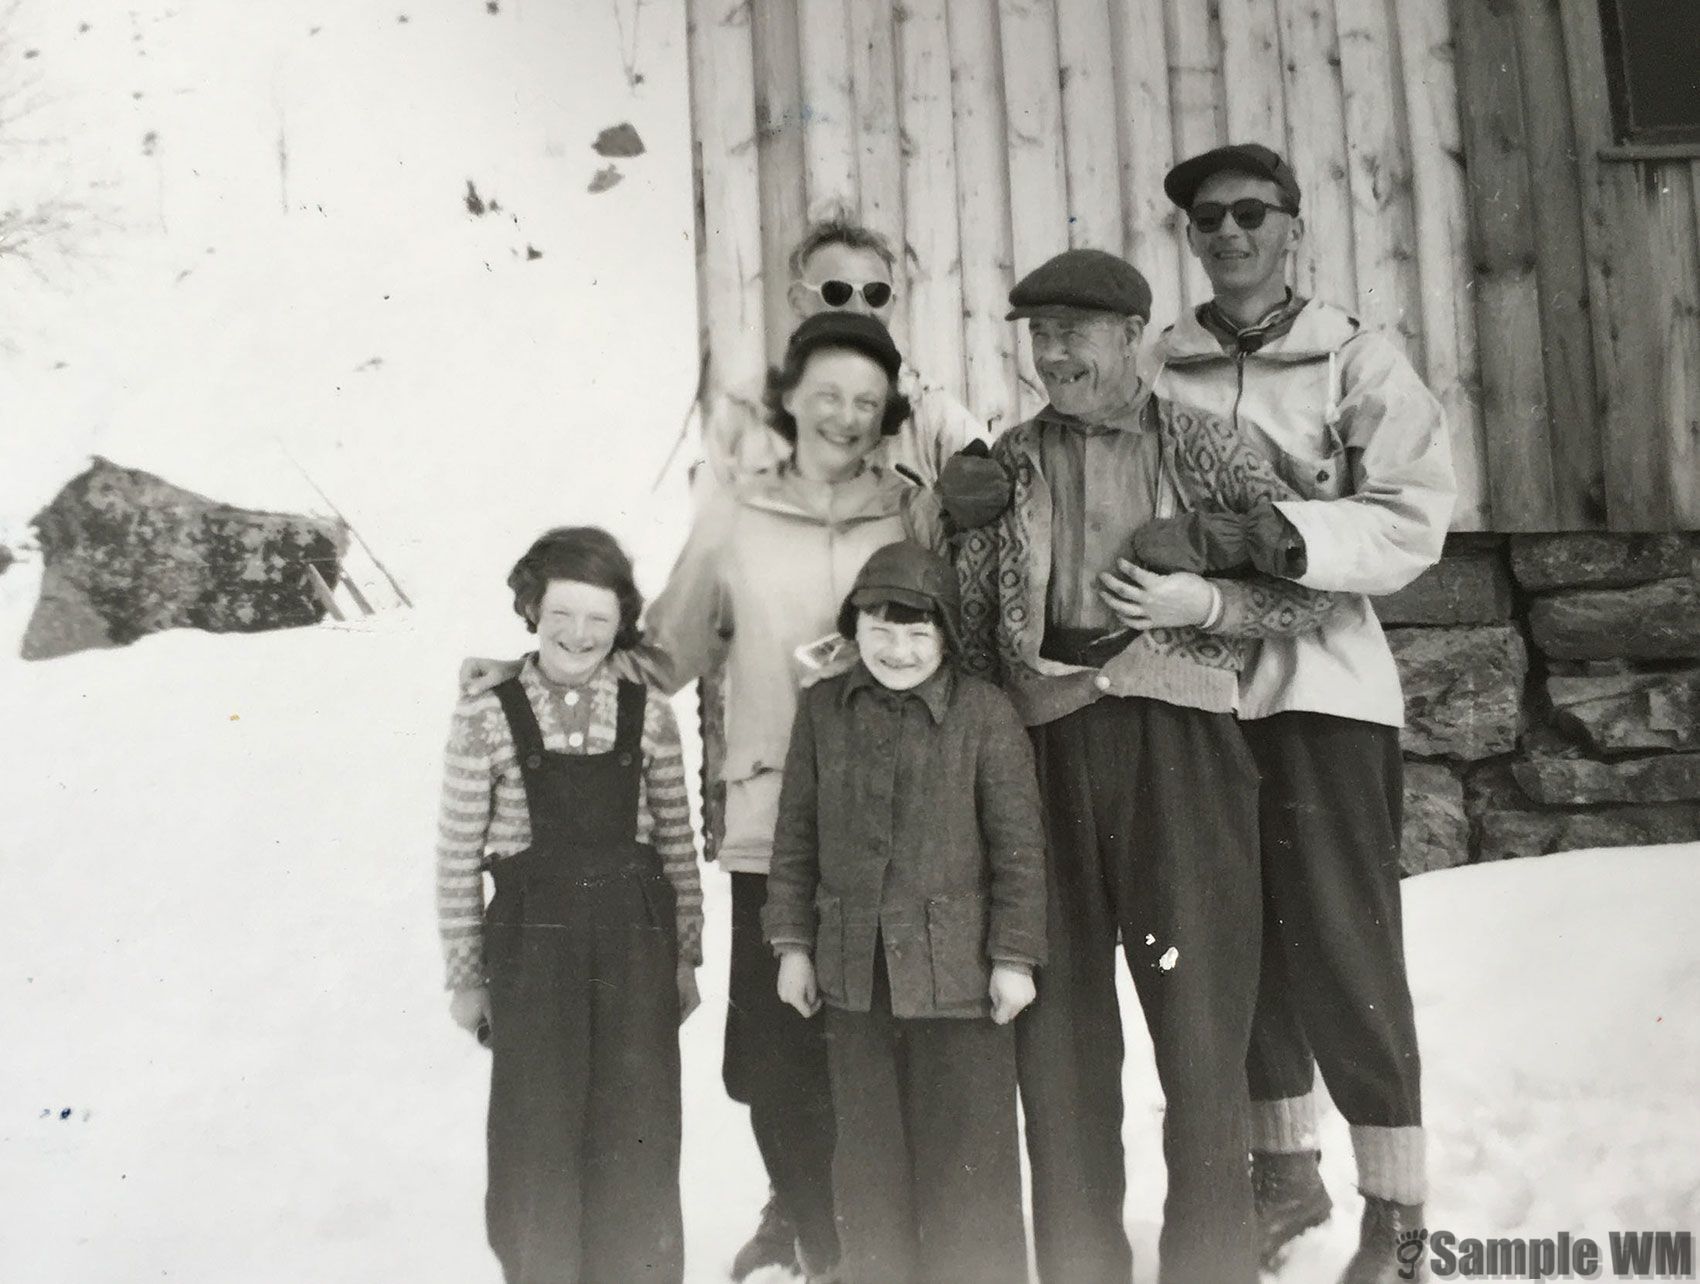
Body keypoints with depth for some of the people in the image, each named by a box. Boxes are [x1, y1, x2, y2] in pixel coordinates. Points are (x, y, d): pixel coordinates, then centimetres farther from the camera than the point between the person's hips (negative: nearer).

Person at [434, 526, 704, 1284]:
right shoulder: (486, 719, -4)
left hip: (635, 945, 2)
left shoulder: (649, 717, 3)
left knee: (636, 1143, 7)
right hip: (532, 946, -2)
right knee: (538, 1140, 5)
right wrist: (465, 975, 1)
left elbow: (677, 845, 8)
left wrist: (685, 956, 8)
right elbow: (457, 859, -1)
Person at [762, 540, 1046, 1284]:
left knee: (965, 1153, 6)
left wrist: (1016, 955, -6)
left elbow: (1018, 842, -5)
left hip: (957, 969, -3)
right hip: (853, 970, 4)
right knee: (867, 1151, 15)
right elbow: (796, 833, 8)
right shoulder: (823, 708, 4)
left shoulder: (983, 711, -6)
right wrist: (792, 941, 6)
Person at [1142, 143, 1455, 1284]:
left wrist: (1261, 536, -23)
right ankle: (1285, 1167, 30)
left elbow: (1413, 522, -12)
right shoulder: (1155, 370, 7)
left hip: (1322, 687, -3)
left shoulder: (1358, 361, -1)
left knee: (1342, 945, -3)